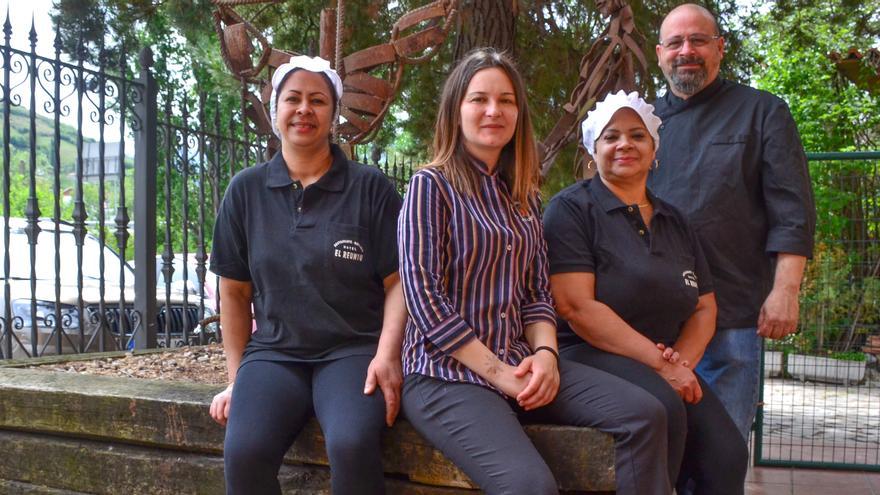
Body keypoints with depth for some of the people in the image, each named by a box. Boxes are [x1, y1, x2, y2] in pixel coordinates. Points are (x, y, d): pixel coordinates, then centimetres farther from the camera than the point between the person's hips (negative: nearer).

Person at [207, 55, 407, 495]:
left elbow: (397, 282, 0)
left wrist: (387, 355, -14)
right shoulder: (246, 190, 10)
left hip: (354, 349, -2)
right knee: (243, 452, -27)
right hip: (273, 352, 2)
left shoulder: (370, 187, 3)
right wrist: (237, 376, 8)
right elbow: (235, 293, 13)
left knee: (352, 446, -32)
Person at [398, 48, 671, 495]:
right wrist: (497, 372, -14)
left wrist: (545, 352, -7)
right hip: (446, 374, -6)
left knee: (645, 414, -12)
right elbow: (423, 296, -13)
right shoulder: (431, 185, -5)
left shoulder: (524, 196, 15)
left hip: (519, 364, 7)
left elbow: (538, 293, 14)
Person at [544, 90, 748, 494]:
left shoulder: (675, 222, 18)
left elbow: (704, 309, 16)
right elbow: (576, 307, -12)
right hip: (588, 355, -5)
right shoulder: (572, 209, -2)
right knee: (663, 411, -33)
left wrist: (681, 361, -6)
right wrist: (661, 362, -15)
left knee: (727, 455, -19)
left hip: (665, 364, 5)